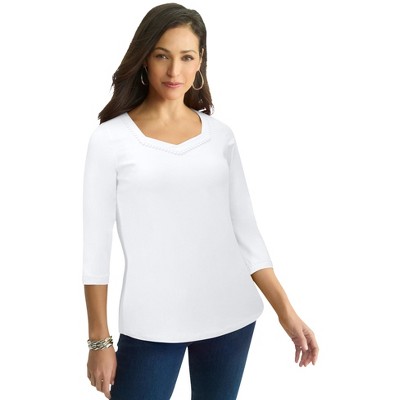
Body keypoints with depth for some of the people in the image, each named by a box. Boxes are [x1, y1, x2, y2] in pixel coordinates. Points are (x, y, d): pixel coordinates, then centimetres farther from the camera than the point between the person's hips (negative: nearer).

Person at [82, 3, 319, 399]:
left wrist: (286, 311, 3)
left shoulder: (220, 135, 5)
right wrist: (99, 339, -4)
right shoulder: (110, 138, -5)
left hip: (231, 315, 3)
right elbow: (96, 245, -3)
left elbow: (245, 230, 7)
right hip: (152, 323, -3)